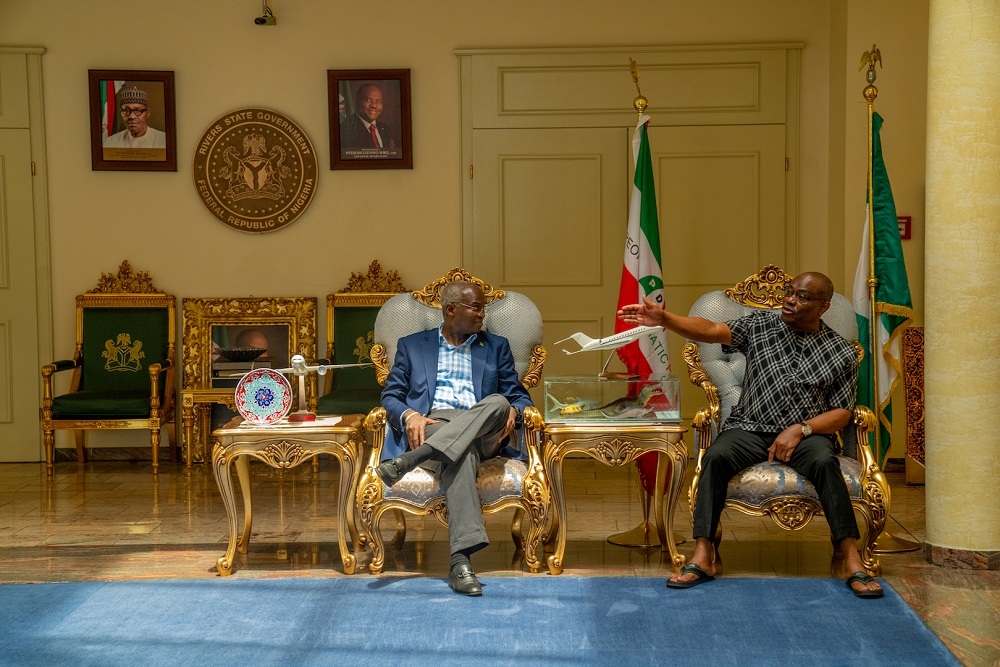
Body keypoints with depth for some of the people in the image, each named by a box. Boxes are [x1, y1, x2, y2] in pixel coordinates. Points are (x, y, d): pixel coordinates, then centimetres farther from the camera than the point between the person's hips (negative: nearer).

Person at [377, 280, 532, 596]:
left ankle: (405, 462, -45)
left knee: (499, 402, -34)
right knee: (462, 453, -39)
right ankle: (461, 562, -51)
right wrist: (409, 415, -12)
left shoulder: (496, 346, 24)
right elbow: (390, 396, 12)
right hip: (432, 427, -2)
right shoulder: (412, 345, 20)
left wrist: (513, 412, -8)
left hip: (483, 433, 2)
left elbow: (519, 396, 18)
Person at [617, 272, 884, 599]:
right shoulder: (761, 325, 5)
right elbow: (711, 331, -8)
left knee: (824, 461, -34)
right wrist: (664, 319, -25)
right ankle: (702, 558, -28)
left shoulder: (842, 354, 4)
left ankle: (851, 559, -28)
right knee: (716, 455, -30)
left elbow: (841, 413, 4)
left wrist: (800, 429, -14)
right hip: (750, 428, 1)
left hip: (807, 433, -1)